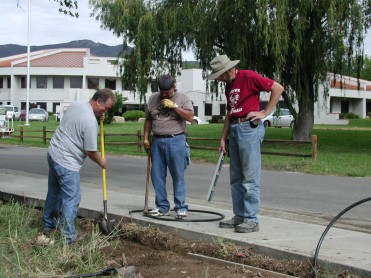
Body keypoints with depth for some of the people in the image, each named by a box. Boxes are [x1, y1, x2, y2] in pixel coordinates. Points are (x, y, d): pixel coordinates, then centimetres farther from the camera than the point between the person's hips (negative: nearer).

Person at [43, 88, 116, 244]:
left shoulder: (76, 104, 5)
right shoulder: (90, 121, -21)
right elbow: (90, 151, -15)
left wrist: (98, 117, 13)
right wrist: (101, 162, 6)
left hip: (53, 154, 10)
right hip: (67, 163, -10)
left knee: (54, 193, 21)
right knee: (71, 198, -4)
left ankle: (49, 227, 33)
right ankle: (68, 236, -2)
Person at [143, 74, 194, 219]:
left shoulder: (183, 98, 1)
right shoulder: (153, 99, 12)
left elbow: (190, 117, -11)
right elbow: (148, 120, 17)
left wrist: (174, 106, -16)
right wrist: (146, 138, 12)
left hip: (176, 141, -4)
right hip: (157, 141, 4)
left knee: (178, 176, -2)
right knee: (157, 175, 5)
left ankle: (181, 207, 3)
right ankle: (162, 207, 14)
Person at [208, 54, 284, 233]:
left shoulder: (249, 77, -8)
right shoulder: (229, 86, 19)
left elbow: (278, 88, -11)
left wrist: (265, 112, -9)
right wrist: (223, 138, 18)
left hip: (250, 128, -9)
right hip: (234, 130, 9)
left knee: (250, 177, -8)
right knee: (236, 178, 11)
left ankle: (251, 219, -5)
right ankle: (239, 216, 18)